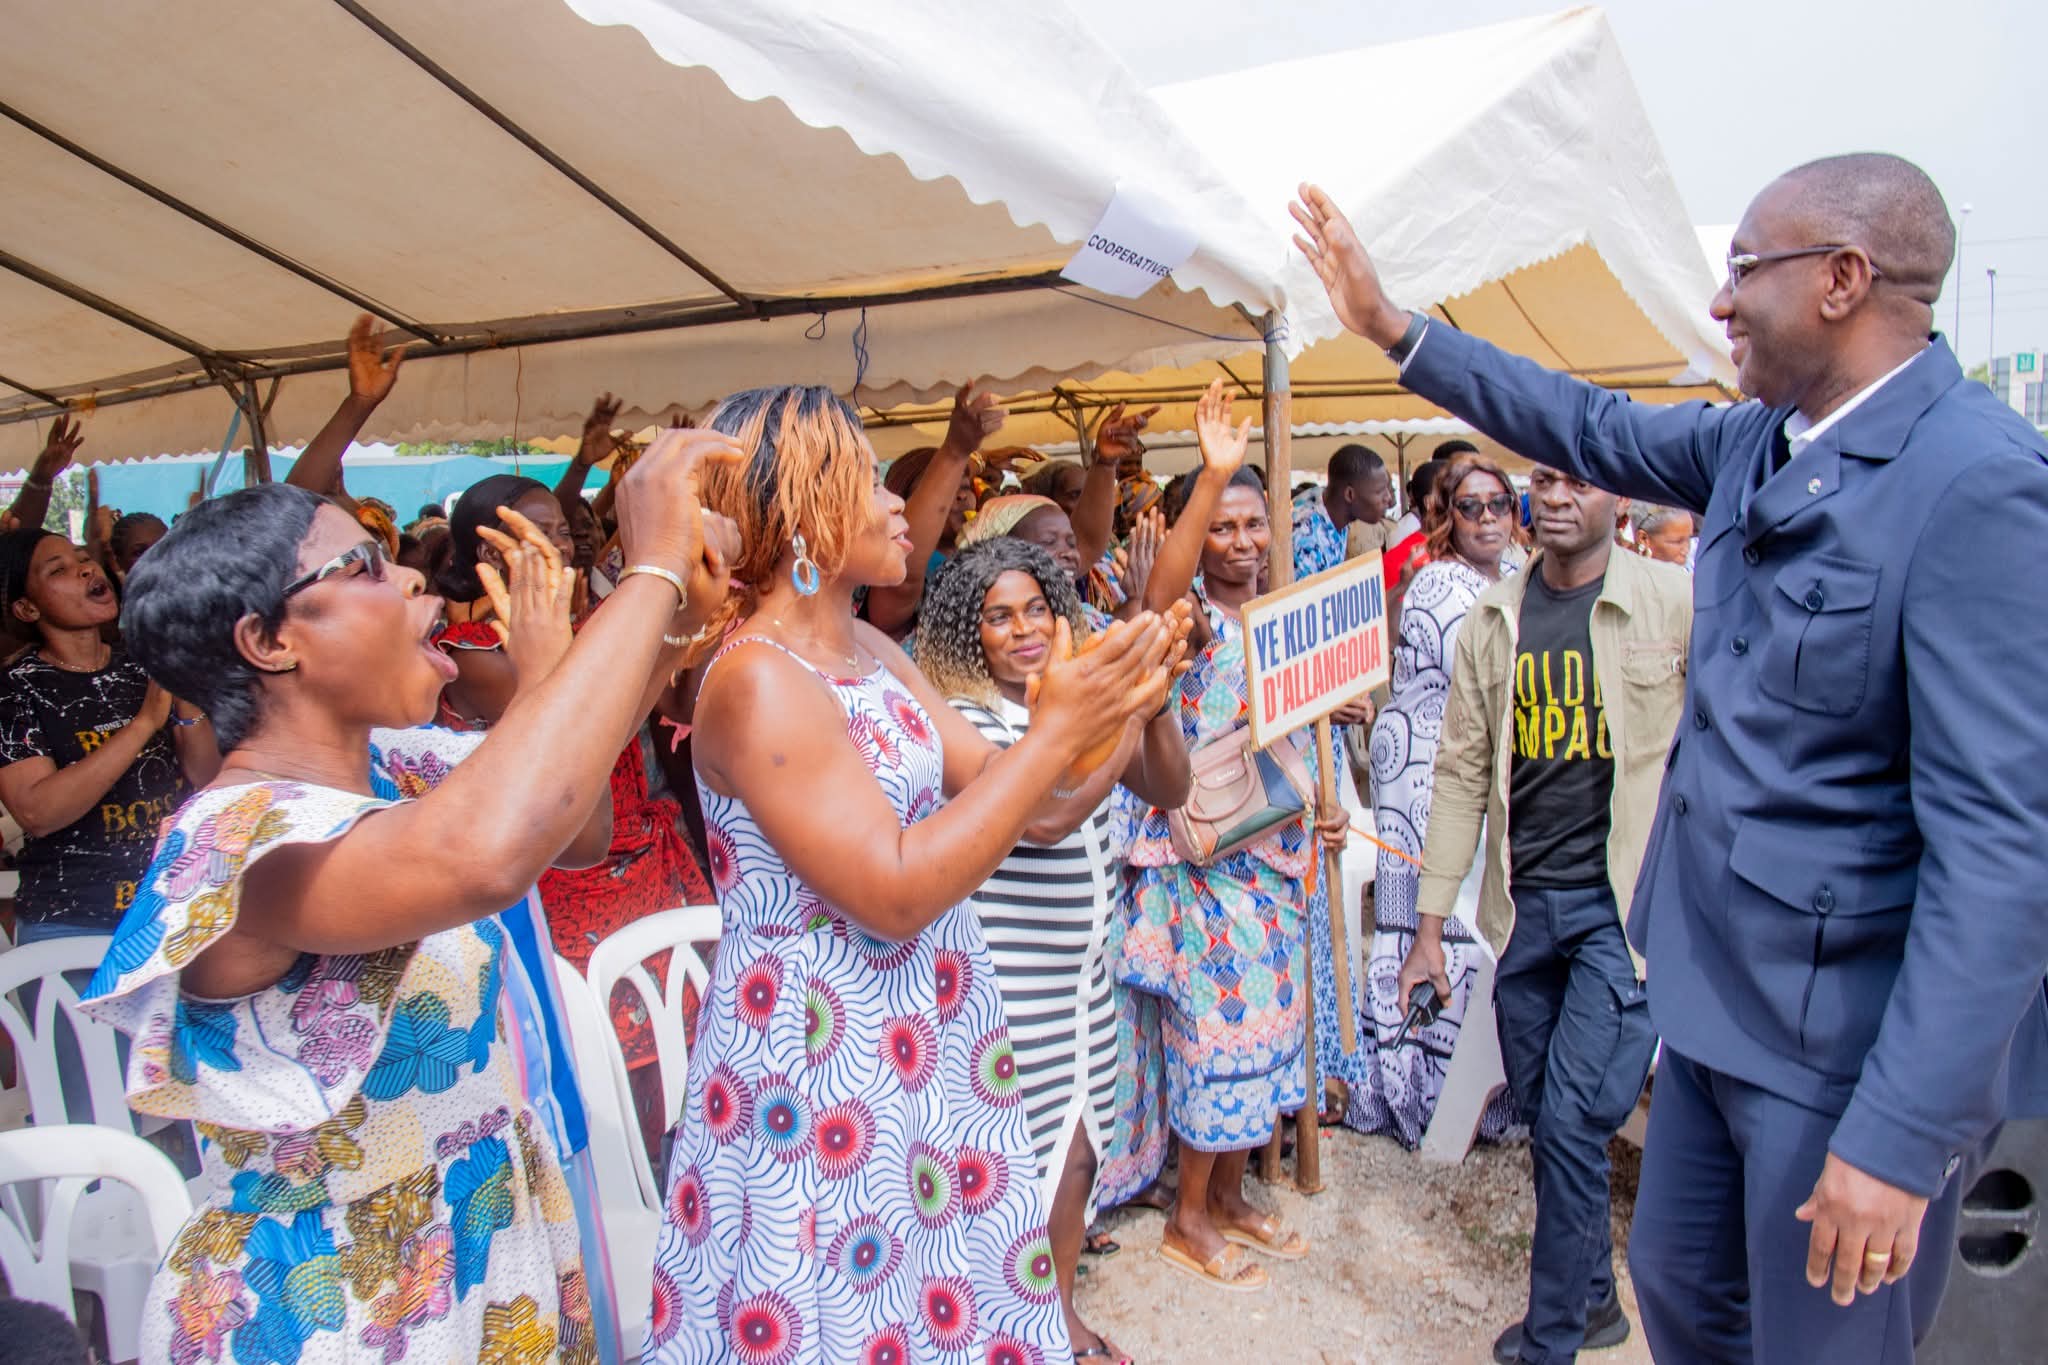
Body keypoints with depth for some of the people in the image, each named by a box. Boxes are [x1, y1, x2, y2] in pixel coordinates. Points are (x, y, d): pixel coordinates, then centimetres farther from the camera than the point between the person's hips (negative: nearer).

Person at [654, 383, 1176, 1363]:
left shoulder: (872, 650, 6)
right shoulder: (755, 680, -20)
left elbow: (1009, 800, 8)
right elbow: (894, 893, -25)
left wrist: (1115, 711, -6)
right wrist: (1053, 730, -23)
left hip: (934, 1043, 8)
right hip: (822, 1070, -8)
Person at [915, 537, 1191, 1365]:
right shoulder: (963, 720, -15)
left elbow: (1169, 791, 3)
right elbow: (1041, 818, -27)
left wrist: (1155, 706, -13)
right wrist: (1125, 718, -25)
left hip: (1082, 965, 7)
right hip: (1007, 980, -7)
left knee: (1078, 1142, 17)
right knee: (1023, 1153, 4)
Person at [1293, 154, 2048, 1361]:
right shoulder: (1757, 442, 2)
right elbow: (1591, 428, 18)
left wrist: (1903, 1132, -25)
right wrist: (1393, 327, 16)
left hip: (1862, 1035, -8)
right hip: (1721, 992, 8)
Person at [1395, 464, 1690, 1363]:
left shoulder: (1678, 603, -5)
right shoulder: (1492, 620, 5)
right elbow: (1462, 773, 6)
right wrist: (1430, 925, 5)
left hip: (1628, 902, -4)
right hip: (1523, 904, 4)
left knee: (1572, 1122, -5)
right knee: (1544, 1121, 14)